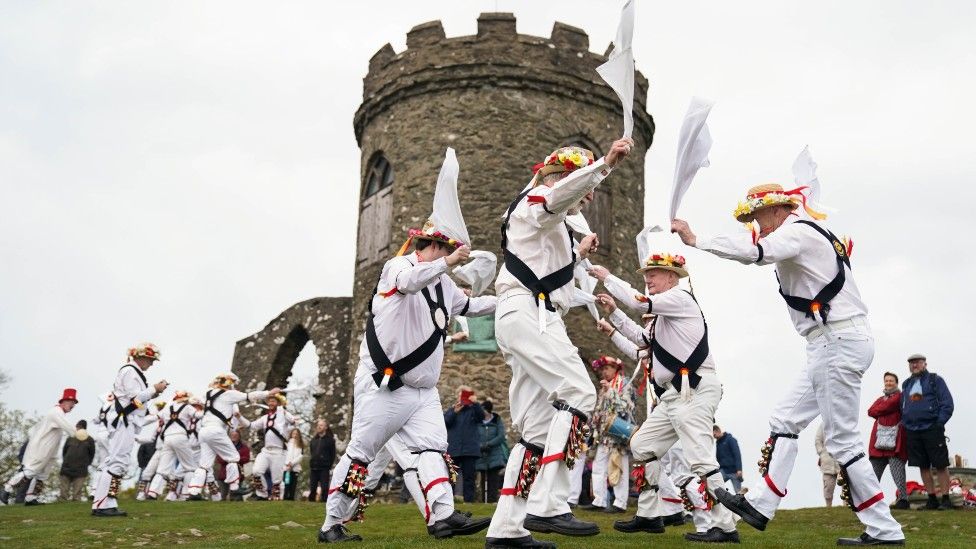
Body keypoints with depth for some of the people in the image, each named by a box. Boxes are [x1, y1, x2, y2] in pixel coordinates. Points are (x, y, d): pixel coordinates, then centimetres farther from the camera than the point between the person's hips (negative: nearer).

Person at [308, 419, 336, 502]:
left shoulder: (330, 440, 1)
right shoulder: (313, 440, 15)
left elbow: (333, 455, 0)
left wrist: (329, 466, -5)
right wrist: (311, 463, 9)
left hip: (324, 468, -5)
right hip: (313, 468, 5)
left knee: (324, 488, -6)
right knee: (312, 489, 5)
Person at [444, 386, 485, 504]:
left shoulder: (473, 410, 7)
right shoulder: (451, 410, 12)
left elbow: (482, 416, -12)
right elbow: (445, 422, -4)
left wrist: (475, 404, -27)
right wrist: (454, 412, -19)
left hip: (470, 449, -1)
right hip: (453, 449, 1)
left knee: (469, 476, 0)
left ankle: (469, 500, 1)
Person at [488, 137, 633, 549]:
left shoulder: (549, 225, 32)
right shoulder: (536, 200, 1)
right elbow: (559, 194, -24)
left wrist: (578, 254, 33)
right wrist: (606, 163, -35)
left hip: (527, 319, 10)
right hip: (528, 314, -10)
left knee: (538, 427, 4)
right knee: (579, 394, -20)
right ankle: (547, 506, -27)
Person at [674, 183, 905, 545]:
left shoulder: (798, 231, -10)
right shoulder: (810, 235, 22)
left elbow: (756, 252, -28)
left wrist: (695, 240, -28)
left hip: (839, 342, -10)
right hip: (832, 344, 10)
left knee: (841, 439, -6)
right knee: (785, 419, 9)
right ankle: (759, 506, 9)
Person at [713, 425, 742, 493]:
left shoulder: (730, 439, -7)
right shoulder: (717, 442, 12)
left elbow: (737, 455, -14)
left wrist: (739, 469, -22)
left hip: (733, 471, -5)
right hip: (723, 470, 5)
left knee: (738, 492, 0)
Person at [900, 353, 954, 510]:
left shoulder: (935, 380, 3)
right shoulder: (906, 384, 18)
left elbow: (947, 403, -3)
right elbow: (902, 406, 21)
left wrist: (939, 423, -12)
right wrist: (904, 423, 7)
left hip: (931, 429, -5)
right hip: (912, 432, 5)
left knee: (940, 465, -4)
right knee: (923, 466, 6)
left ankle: (946, 500, 0)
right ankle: (932, 500, 12)